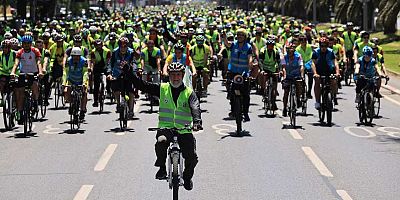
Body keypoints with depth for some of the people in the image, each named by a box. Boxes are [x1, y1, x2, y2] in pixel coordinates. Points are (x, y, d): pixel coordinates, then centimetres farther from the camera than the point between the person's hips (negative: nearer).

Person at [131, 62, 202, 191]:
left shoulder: (189, 93, 4)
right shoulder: (162, 89, 8)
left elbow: (195, 107, -13)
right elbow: (142, 85, 7)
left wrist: (197, 122, -33)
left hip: (184, 130, 0)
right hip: (165, 128, 0)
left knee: (192, 158, -10)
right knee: (161, 142, -34)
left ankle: (187, 177, 24)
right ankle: (162, 168, -8)